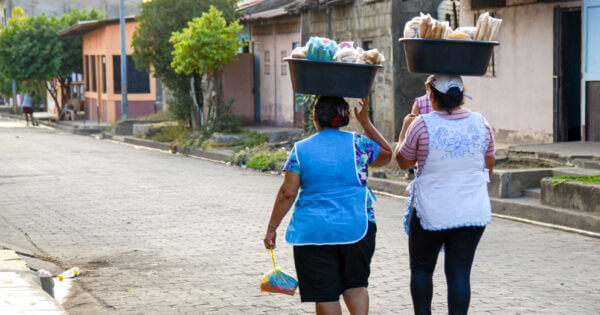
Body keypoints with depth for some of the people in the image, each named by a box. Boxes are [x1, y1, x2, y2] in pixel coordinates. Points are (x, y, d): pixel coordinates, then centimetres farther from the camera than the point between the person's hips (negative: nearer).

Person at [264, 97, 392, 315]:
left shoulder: (300, 150, -1)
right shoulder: (357, 143, -1)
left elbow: (287, 193, -5)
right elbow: (386, 155, 17)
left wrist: (272, 227, 3)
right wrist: (366, 123, 18)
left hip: (313, 230, -1)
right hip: (356, 227, 1)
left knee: (325, 293, 6)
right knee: (355, 284, 18)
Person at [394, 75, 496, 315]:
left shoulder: (423, 125, -12)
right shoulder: (480, 124, -1)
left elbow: (402, 161, 3)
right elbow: (489, 167, 11)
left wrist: (405, 128, 18)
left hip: (431, 212, -3)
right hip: (473, 212, 3)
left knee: (421, 270, 15)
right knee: (460, 273, 5)